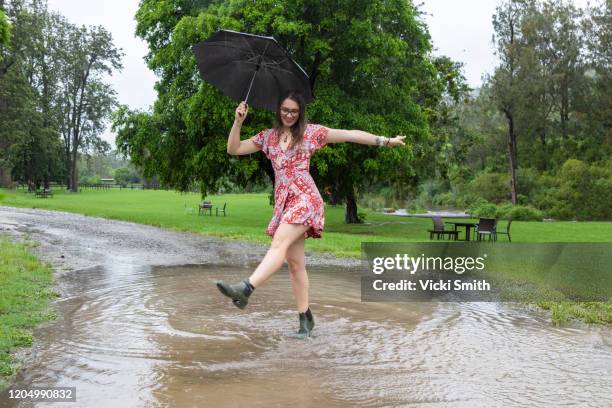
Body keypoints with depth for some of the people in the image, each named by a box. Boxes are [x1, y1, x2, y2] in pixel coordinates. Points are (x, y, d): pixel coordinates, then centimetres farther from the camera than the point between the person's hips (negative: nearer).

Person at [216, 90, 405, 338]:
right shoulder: (268, 136, 16)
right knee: (294, 262, 3)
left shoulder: (311, 132, 5)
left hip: (305, 198, -5)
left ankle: (245, 289, -40)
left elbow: (351, 135, 3)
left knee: (280, 243, -26)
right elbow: (233, 149, 15)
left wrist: (385, 141, -1)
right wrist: (238, 121, 2)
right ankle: (305, 318, 7)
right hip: (283, 201, 5)